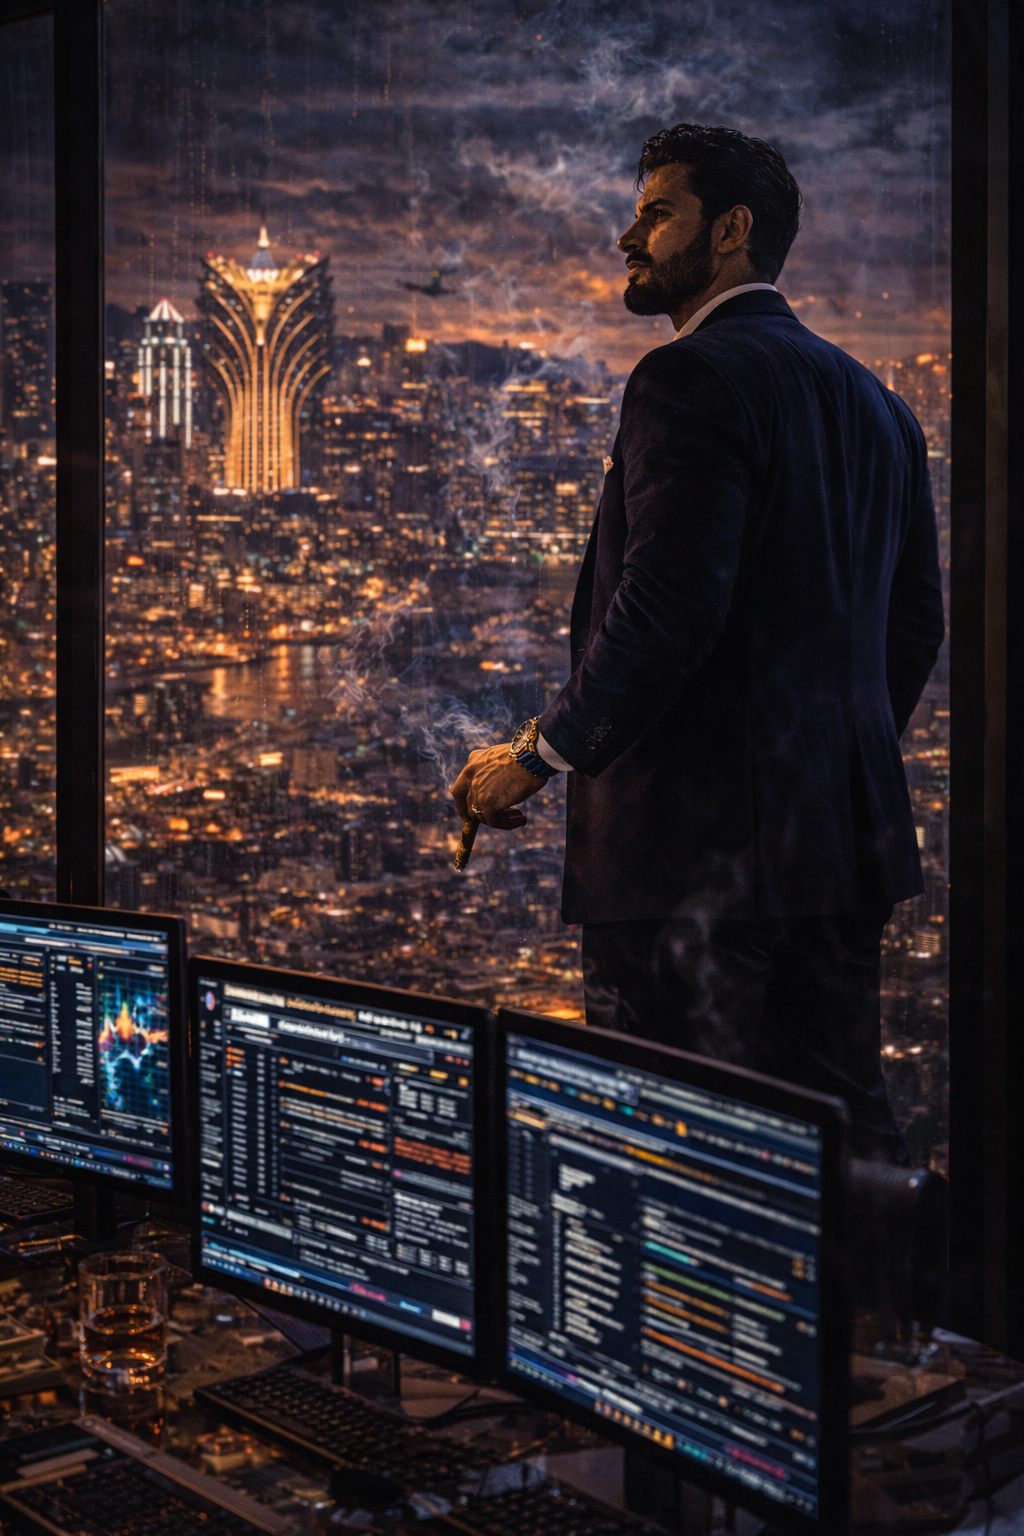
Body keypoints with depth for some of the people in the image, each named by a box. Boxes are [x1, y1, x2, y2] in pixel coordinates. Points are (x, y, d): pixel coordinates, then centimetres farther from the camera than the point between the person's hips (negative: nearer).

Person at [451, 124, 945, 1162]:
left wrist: (540, 756, -10)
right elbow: (914, 620, 19)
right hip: (843, 838, 9)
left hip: (694, 840, -9)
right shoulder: (873, 401, 17)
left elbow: (667, 608, -20)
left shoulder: (692, 379, -10)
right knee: (841, 1124, 14)